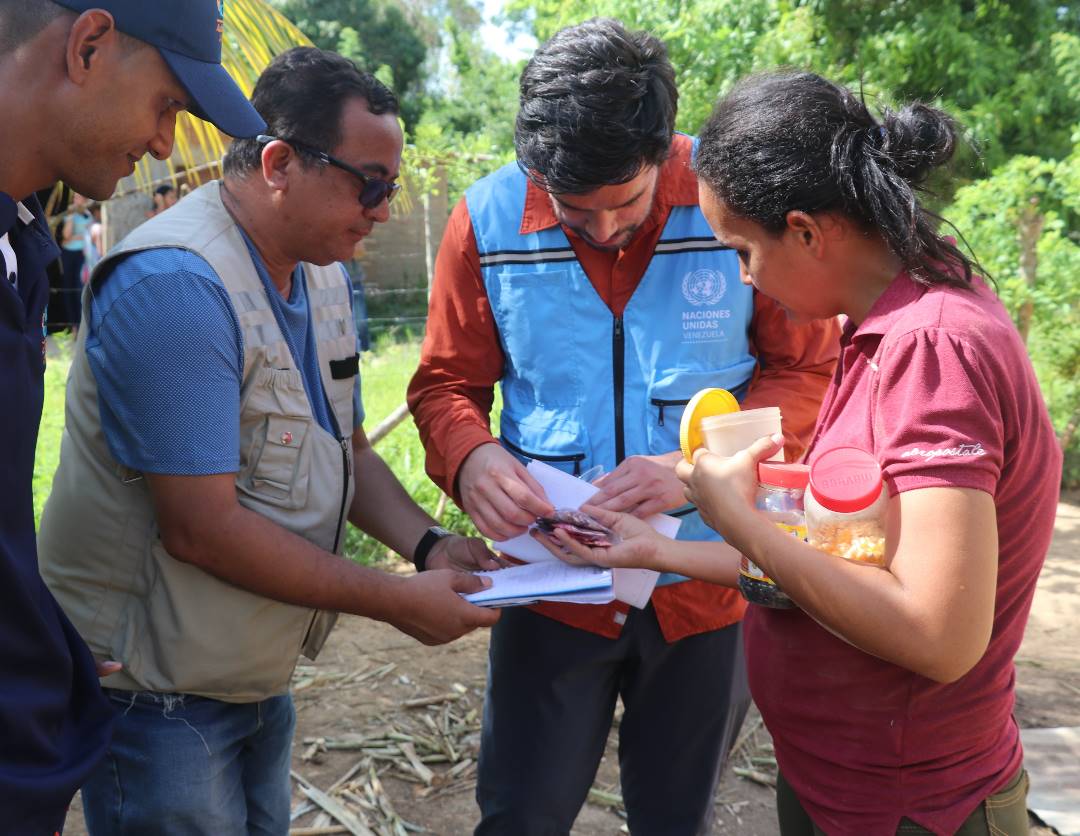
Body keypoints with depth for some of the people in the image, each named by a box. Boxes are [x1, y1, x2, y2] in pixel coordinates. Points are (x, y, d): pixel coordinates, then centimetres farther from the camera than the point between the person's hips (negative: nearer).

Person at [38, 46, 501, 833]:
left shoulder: (326, 276, 4)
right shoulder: (177, 285, -25)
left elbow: (348, 451, 12)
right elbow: (202, 528, -28)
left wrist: (432, 546, -6)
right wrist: (398, 600, -21)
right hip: (160, 697, -8)